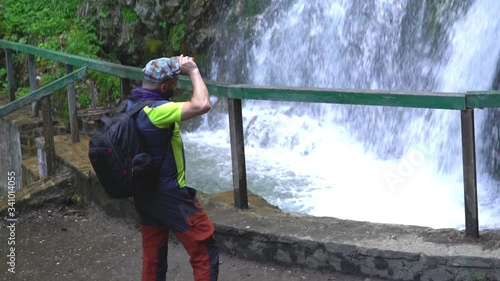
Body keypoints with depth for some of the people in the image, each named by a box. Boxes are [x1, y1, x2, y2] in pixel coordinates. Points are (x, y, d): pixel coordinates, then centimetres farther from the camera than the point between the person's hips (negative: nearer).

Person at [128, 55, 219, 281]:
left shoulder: (131, 104, 2)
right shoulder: (155, 110, -26)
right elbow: (202, 105, -33)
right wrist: (193, 71, -22)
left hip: (144, 194, 9)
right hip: (169, 195, -9)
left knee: (152, 256, 18)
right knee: (205, 252, 1)